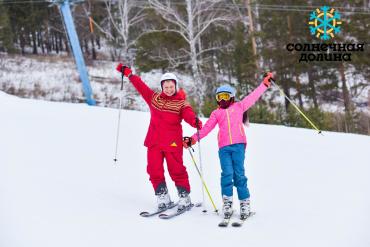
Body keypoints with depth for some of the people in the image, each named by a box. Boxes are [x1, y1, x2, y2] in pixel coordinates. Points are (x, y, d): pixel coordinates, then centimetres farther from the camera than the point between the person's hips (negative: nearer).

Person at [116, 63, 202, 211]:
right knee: (154, 170, 2)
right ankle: (162, 197, 13)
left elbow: (188, 114, -18)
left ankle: (184, 197, 10)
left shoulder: (181, 103, 0)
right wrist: (128, 73, 18)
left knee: (176, 170, -3)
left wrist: (195, 121, -40)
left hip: (173, 143, -4)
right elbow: (140, 86, 18)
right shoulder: (154, 98, 13)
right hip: (154, 142, 4)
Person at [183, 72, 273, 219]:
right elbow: (206, 128, 15)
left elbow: (253, 97, 20)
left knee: (239, 174, -5)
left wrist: (265, 83, 20)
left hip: (238, 145, -1)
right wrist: (193, 139, 5)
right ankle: (227, 203, -3)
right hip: (223, 147, 1)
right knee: (227, 174, -9)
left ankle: (245, 203, 2)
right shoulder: (216, 113, 19)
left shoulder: (239, 107, 18)